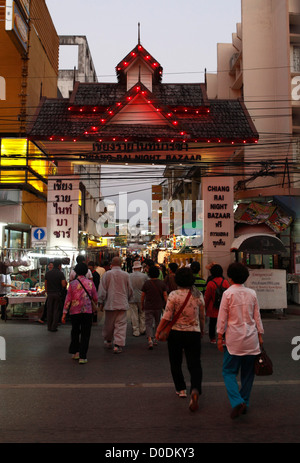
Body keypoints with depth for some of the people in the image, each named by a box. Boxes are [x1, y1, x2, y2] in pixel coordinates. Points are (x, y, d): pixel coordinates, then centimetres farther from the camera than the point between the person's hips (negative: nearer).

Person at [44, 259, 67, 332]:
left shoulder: (48, 273, 5)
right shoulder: (60, 273, -8)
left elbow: (45, 285, 8)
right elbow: (63, 285, -14)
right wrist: (65, 282, 8)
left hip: (50, 294, 3)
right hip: (58, 294, -3)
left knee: (49, 310, 10)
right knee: (56, 311, 3)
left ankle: (49, 327, 14)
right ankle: (54, 327, 3)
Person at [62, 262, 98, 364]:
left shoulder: (72, 283, -2)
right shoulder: (90, 283, -2)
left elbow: (68, 299, -2)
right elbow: (95, 298, 3)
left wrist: (64, 313, 2)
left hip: (74, 312, 1)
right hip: (87, 311, -1)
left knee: (75, 332, 19)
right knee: (85, 334, 4)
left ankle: (75, 352, 25)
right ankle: (82, 357, 2)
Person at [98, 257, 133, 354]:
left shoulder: (106, 274, -3)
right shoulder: (126, 275, 0)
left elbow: (102, 290, -2)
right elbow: (130, 290, 8)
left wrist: (101, 302, 6)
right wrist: (127, 300, 25)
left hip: (110, 303, 1)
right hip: (122, 304, -1)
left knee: (108, 324, 15)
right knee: (121, 324, 0)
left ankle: (108, 341, 33)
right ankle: (118, 345, -9)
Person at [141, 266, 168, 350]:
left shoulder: (146, 283, -5)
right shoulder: (162, 283, 0)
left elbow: (143, 296, 0)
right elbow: (165, 296, -1)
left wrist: (142, 305, 13)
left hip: (148, 307, -2)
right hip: (159, 307, 2)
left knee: (149, 324, -1)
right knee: (158, 323, 19)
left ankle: (150, 340, -20)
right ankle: (156, 339, 28)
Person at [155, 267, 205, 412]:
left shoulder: (174, 295, -11)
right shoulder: (198, 295, 0)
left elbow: (166, 316, -12)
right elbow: (202, 316, 10)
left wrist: (158, 331, -1)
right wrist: (202, 330, 25)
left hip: (176, 333, -2)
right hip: (194, 333, 2)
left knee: (176, 363, 17)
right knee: (194, 364, 2)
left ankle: (181, 389, 27)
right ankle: (195, 390, -18)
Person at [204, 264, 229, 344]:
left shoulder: (210, 283, -14)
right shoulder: (225, 282, -5)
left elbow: (206, 297, -5)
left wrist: (205, 307, 10)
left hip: (213, 309, -2)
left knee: (212, 323, 11)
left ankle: (212, 338, 19)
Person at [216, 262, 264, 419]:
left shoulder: (228, 293, -9)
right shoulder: (252, 293, 3)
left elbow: (222, 317, -7)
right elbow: (257, 316, 8)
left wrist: (220, 337, 0)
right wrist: (260, 335, 17)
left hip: (234, 338, -4)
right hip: (251, 339, 4)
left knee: (229, 372, 4)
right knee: (248, 373, 15)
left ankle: (237, 402, -13)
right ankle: (245, 403, 21)